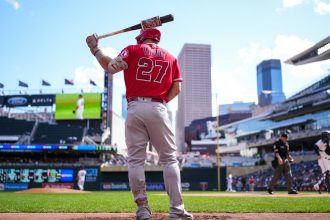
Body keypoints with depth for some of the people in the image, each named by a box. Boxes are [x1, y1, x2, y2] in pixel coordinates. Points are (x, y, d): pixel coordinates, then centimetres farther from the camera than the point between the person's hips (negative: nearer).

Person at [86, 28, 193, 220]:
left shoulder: (133, 50, 10)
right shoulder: (170, 57, 17)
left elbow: (111, 67, -1)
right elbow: (177, 87, 9)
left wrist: (95, 49, 11)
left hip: (135, 108, -1)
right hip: (158, 109, 1)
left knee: (136, 160, 4)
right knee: (169, 159, 4)